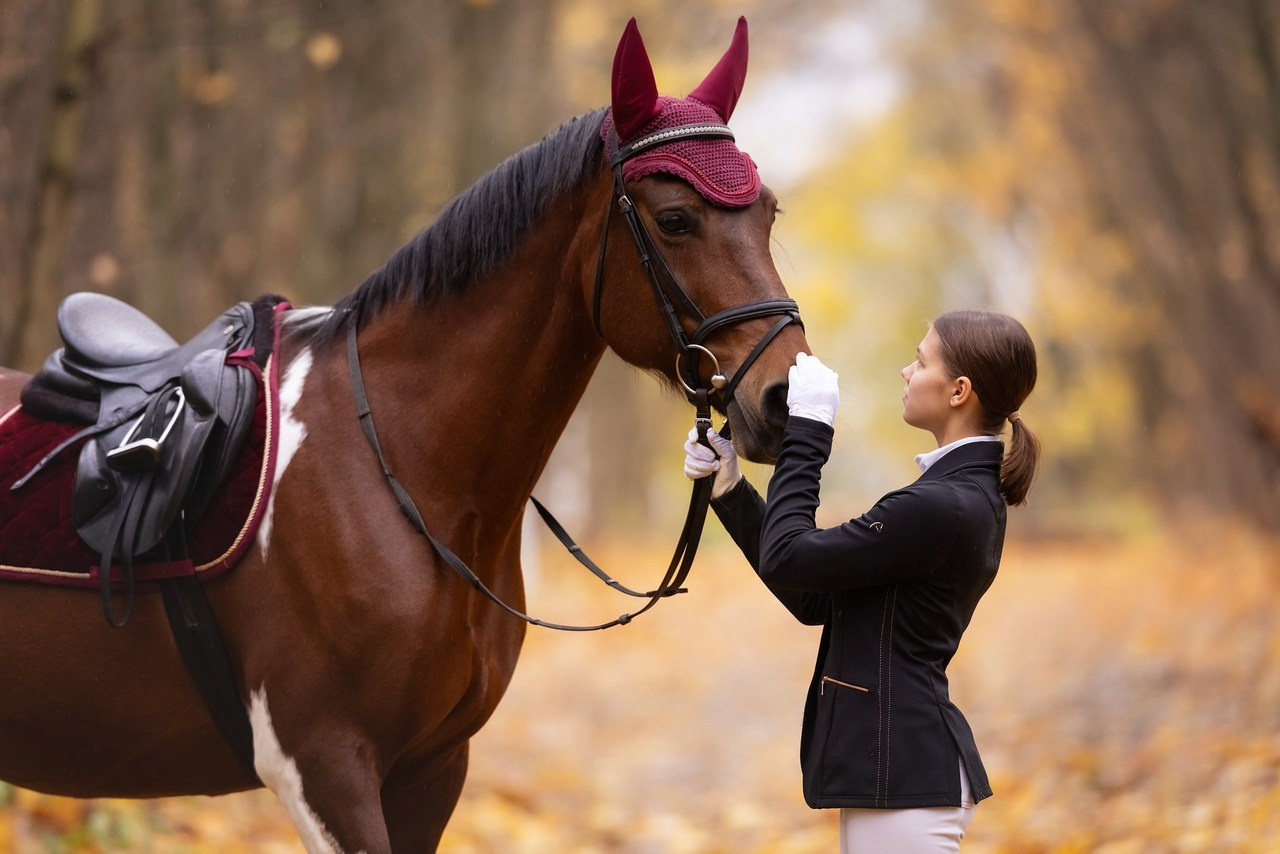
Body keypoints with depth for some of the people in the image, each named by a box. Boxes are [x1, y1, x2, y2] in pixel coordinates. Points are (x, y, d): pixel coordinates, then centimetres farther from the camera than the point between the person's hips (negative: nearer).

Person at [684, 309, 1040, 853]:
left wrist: (805, 434, -9)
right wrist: (730, 490, 10)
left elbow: (785, 559, -17)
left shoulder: (941, 506, -19)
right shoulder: (972, 496, 12)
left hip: (903, 775, -10)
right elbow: (814, 602, 13)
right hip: (902, 765, 10)